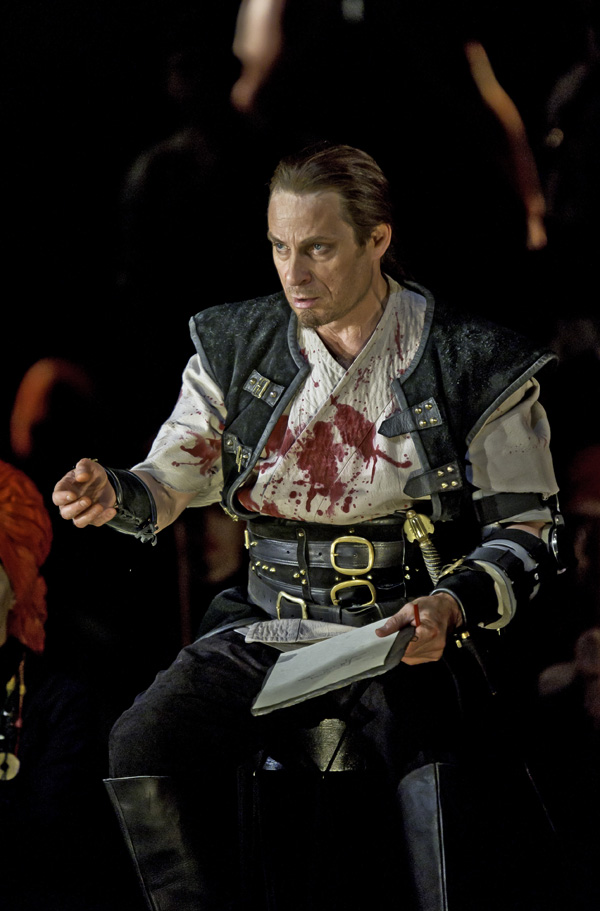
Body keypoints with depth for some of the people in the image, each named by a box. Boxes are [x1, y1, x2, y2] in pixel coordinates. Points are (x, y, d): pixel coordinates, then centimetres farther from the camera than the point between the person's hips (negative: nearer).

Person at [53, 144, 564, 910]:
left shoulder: (475, 366, -2)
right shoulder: (238, 348, 8)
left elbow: (526, 532, 1)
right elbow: (173, 479, 9)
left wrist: (453, 606, -19)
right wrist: (112, 494, -16)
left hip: (408, 637, -3)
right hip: (268, 628, 4)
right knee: (140, 750, -20)